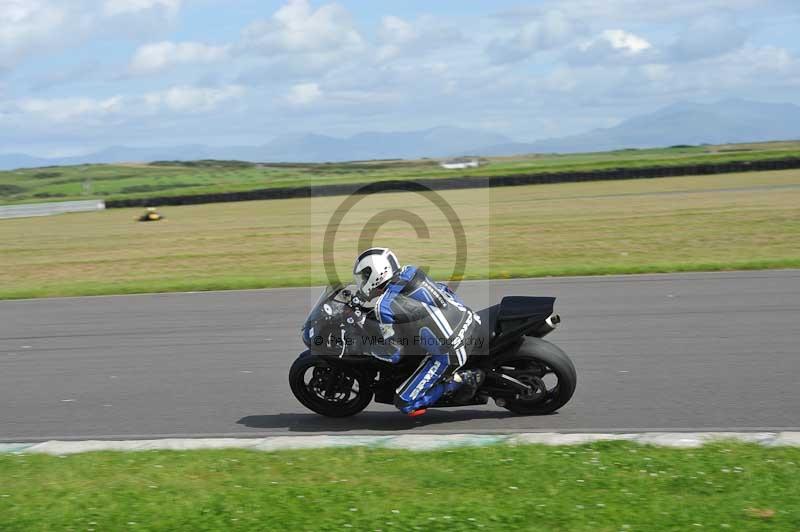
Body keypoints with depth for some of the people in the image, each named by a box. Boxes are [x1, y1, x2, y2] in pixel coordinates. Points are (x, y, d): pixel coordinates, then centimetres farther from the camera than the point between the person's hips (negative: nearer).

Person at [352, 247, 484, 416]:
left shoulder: (384, 306, -13)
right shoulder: (410, 271, 7)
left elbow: (393, 354, -5)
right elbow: (443, 290, 22)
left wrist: (364, 346, 11)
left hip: (448, 353, -7)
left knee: (404, 403, 0)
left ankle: (462, 380, -4)